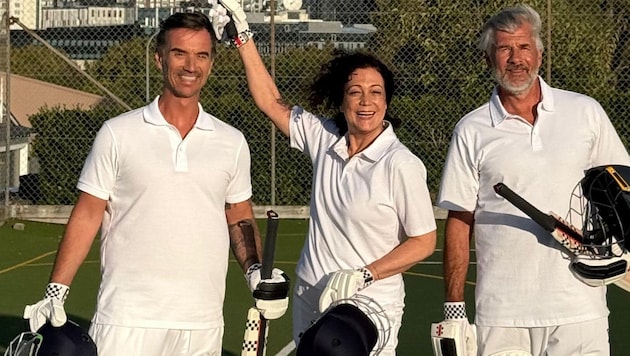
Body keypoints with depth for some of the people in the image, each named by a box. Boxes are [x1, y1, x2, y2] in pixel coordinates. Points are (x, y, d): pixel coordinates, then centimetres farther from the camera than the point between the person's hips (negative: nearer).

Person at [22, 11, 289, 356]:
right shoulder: (117, 134, 1)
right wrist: (55, 293, -5)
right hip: (126, 321, -2)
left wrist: (256, 271, -2)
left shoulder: (232, 143, 9)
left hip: (203, 324, 3)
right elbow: (88, 216, 2)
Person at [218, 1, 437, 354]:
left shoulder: (402, 165, -14)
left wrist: (362, 275, -17)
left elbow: (424, 241, -10)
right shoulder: (324, 139, 1)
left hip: (368, 309, -5)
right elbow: (272, 102, 10)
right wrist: (243, 33, 8)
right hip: (310, 299, 5)